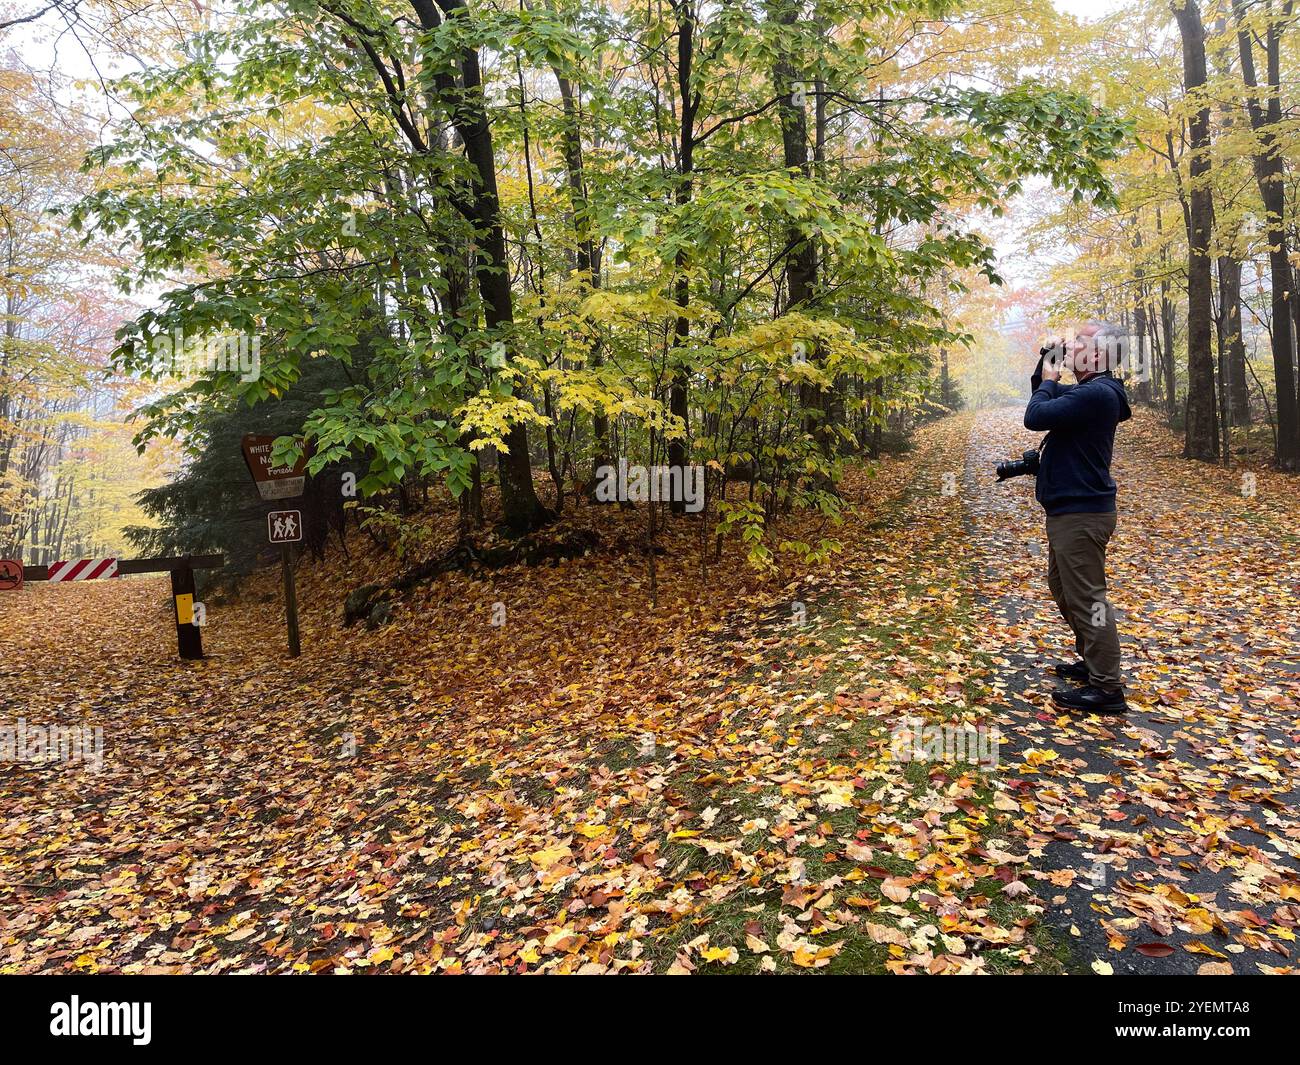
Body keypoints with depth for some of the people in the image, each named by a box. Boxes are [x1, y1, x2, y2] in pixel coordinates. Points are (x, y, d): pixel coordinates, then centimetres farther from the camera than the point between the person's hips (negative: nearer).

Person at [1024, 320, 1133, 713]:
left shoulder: (1096, 393, -21)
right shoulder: (1086, 390, 13)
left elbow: (1035, 416, -25)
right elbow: (1044, 399, 28)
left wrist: (1049, 380, -7)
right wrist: (1045, 370, 10)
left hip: (1081, 514, -11)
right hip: (1069, 509, 11)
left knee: (1086, 597, -7)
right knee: (1062, 587, 21)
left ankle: (1107, 689, 1)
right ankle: (1093, 662, 34)